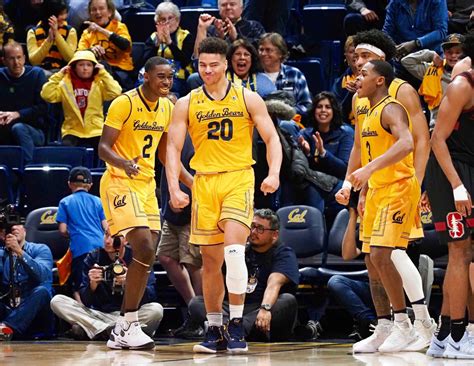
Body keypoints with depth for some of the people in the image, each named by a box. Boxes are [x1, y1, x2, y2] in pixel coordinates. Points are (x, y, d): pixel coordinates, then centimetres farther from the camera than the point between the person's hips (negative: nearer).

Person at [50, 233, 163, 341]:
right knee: (57, 301, -14)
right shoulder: (93, 258, 1)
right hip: (99, 315, 2)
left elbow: (151, 296, -12)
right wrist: (92, 285, -24)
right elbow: (86, 302, -3)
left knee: (156, 310, -32)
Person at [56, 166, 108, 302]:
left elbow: (63, 230, 3)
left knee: (78, 289, 0)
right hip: (100, 245, 2)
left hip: (80, 247, -2)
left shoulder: (65, 202, 8)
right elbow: (106, 227, 9)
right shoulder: (97, 201, 13)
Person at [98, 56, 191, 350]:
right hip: (120, 182, -8)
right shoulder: (124, 103, -13)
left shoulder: (168, 108, 9)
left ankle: (122, 331, 11)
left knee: (148, 257, 4)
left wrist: (190, 181, 15)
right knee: (145, 249, -20)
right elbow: (104, 147, -16)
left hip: (147, 183, 8)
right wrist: (123, 163, -36)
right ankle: (129, 325, -13)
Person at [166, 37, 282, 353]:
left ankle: (237, 325, -14)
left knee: (234, 248, -21)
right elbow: (173, 148, 3)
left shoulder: (248, 99, 1)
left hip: (239, 179, -3)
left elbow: (272, 139, 2)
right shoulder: (187, 104, 5)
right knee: (210, 260, 6)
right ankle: (214, 330, 16)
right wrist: (174, 188, -11)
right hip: (204, 183, 3)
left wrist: (274, 174, -15)